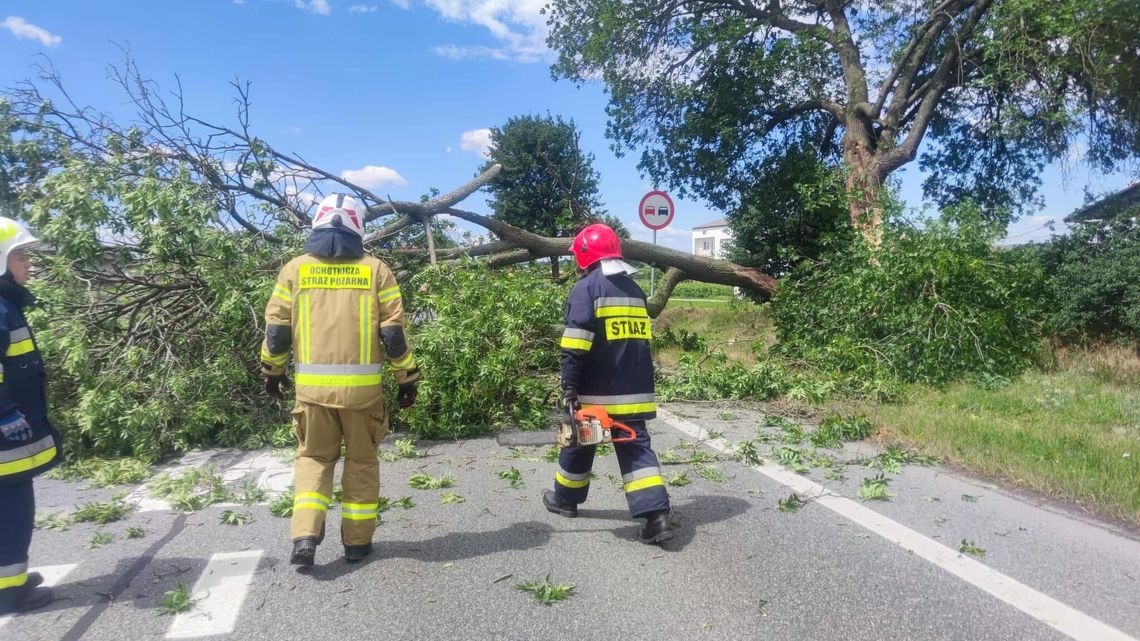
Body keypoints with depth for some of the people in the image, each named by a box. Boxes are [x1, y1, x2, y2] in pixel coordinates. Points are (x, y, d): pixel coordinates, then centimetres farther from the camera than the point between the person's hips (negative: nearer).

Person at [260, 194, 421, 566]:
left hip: (312, 384, 1)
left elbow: (276, 330, 5)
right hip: (362, 385, -1)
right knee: (361, 461, 13)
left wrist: (272, 372, 21)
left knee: (313, 457, 17)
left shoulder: (295, 269, 5)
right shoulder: (375, 270, 1)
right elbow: (394, 333, -2)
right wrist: (407, 379, 7)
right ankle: (357, 542, 20)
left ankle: (305, 536, 3)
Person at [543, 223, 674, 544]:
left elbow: (576, 342, -17)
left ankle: (565, 499, 33)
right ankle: (657, 515, -9)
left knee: (579, 442, 14)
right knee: (636, 447, 3)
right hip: (633, 390, 5)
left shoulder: (585, 288, -9)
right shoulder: (635, 290, 13)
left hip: (594, 390, -5)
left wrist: (569, 386, -15)